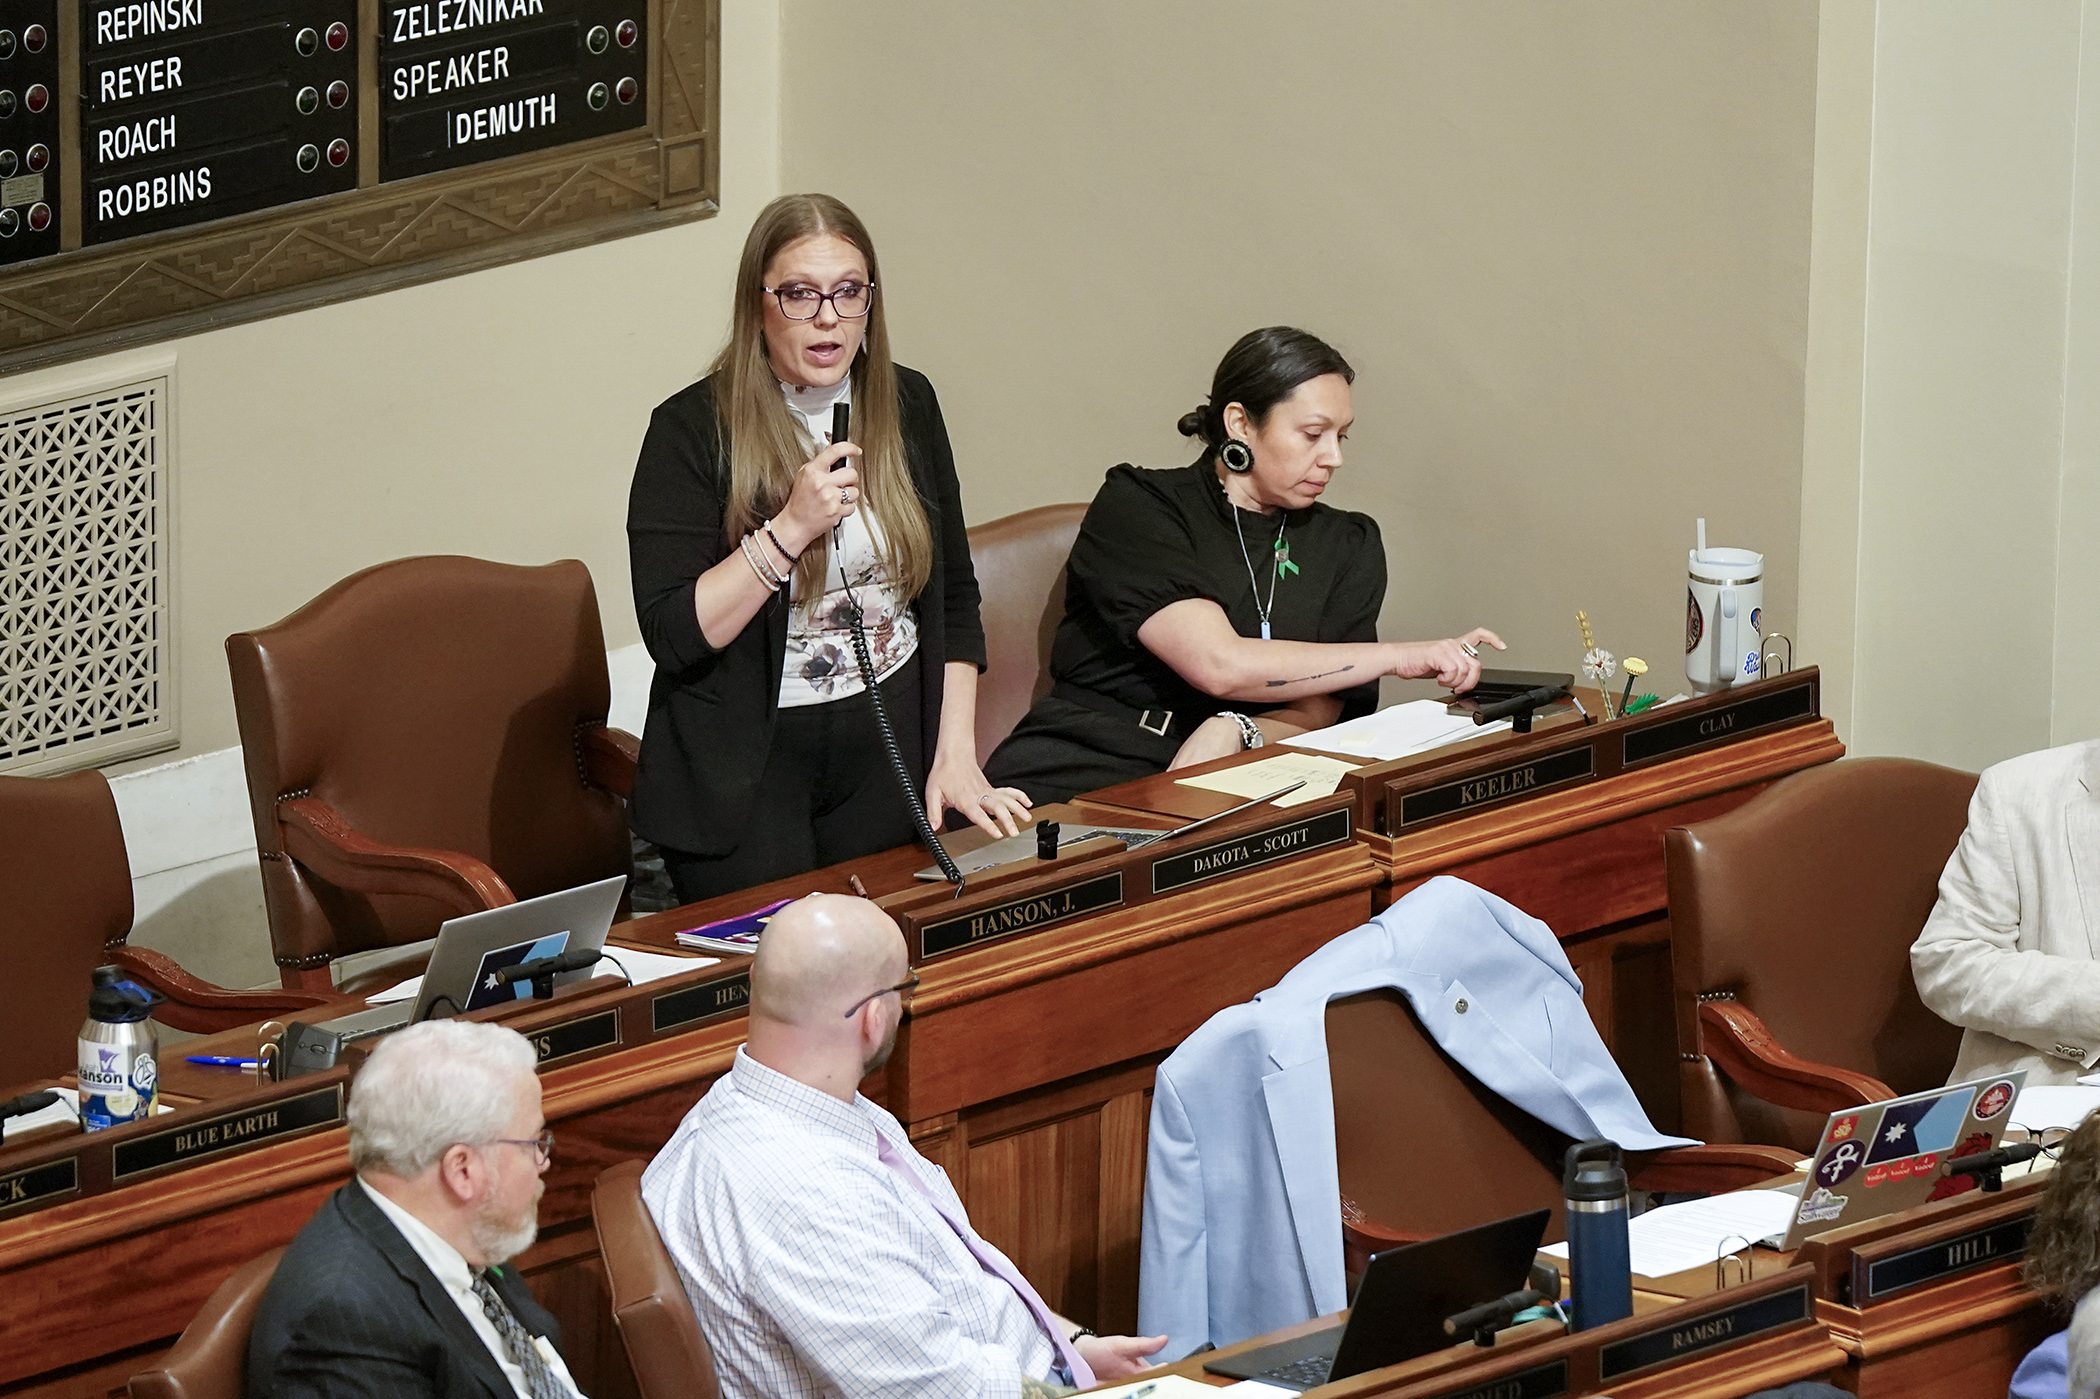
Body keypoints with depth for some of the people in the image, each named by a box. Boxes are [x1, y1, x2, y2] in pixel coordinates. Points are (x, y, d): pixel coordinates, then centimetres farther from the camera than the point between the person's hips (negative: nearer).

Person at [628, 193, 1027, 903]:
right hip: (745, 769, -4)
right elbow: (671, 634, -17)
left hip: (888, 750, 4)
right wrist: (790, 530, -25)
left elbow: (954, 596, 10)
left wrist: (956, 757, 1)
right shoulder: (693, 429, -11)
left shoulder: (906, 405, 4)